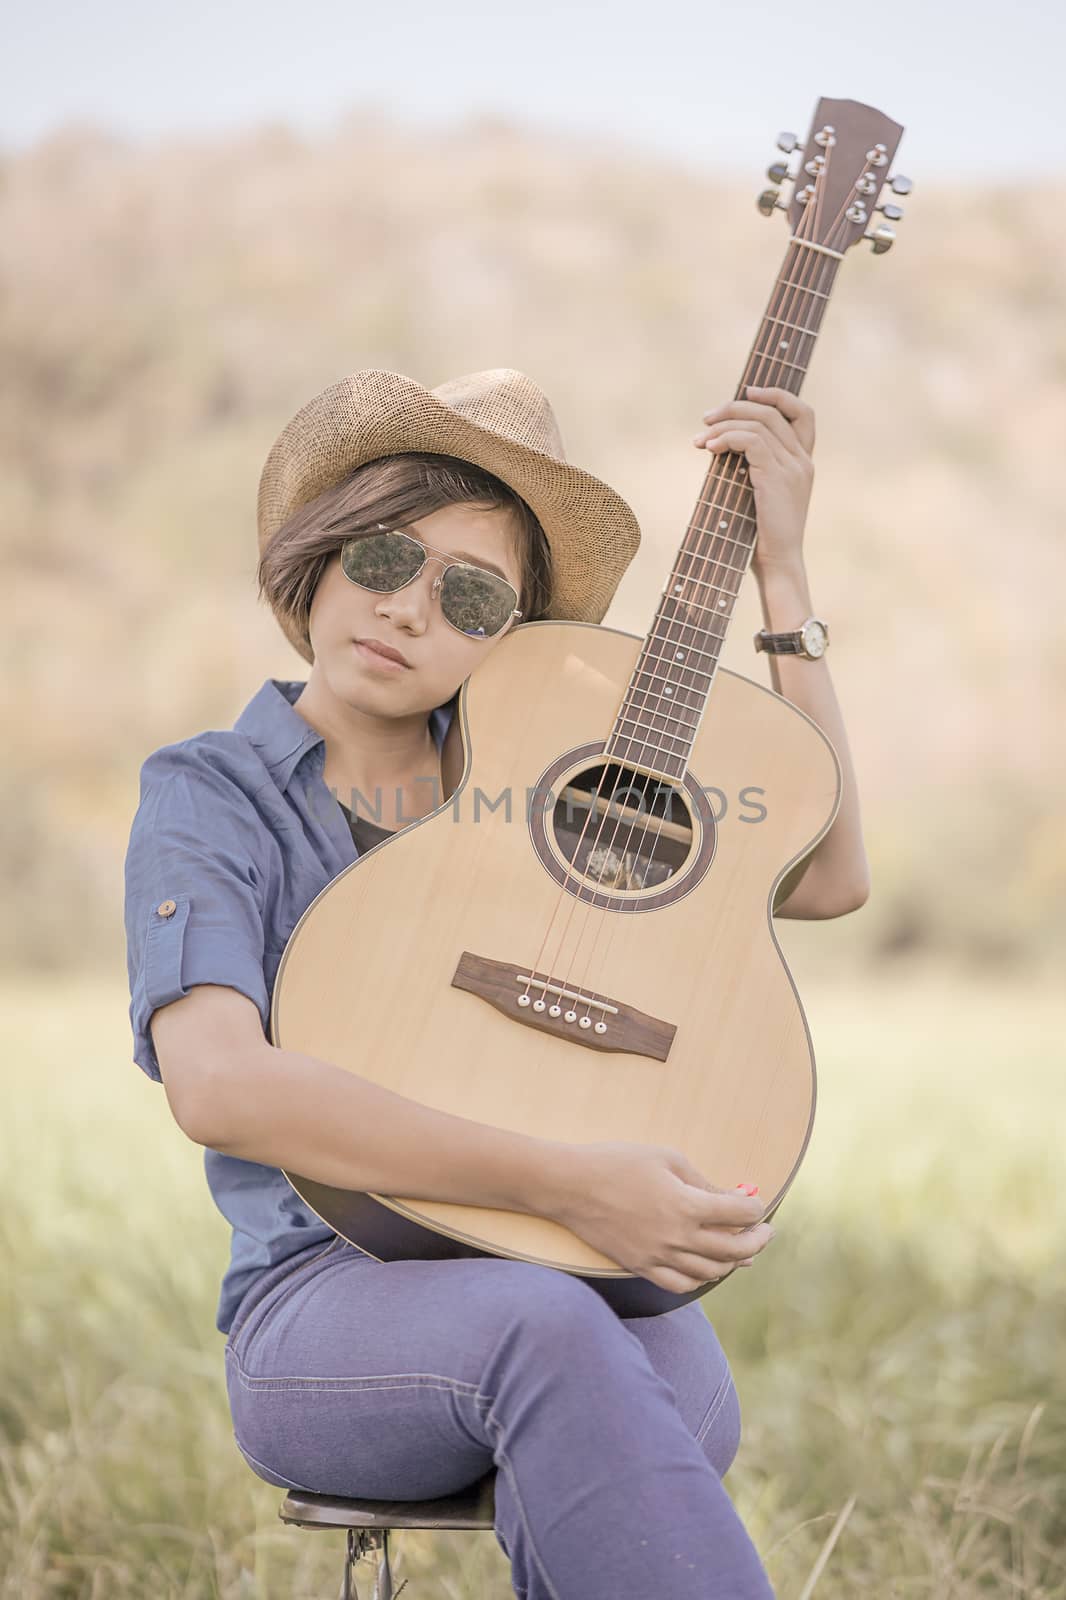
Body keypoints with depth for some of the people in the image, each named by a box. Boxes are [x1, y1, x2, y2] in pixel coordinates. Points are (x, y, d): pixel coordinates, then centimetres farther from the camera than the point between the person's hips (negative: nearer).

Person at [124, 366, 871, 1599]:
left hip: (601, 1279, 3)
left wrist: (781, 567, 8)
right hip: (329, 1304, -3)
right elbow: (217, 1087, -17)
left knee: (679, 1404, -34)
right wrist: (565, 1186, -23)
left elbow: (824, 878, 9)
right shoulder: (207, 800, 3)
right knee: (548, 1333, -37)